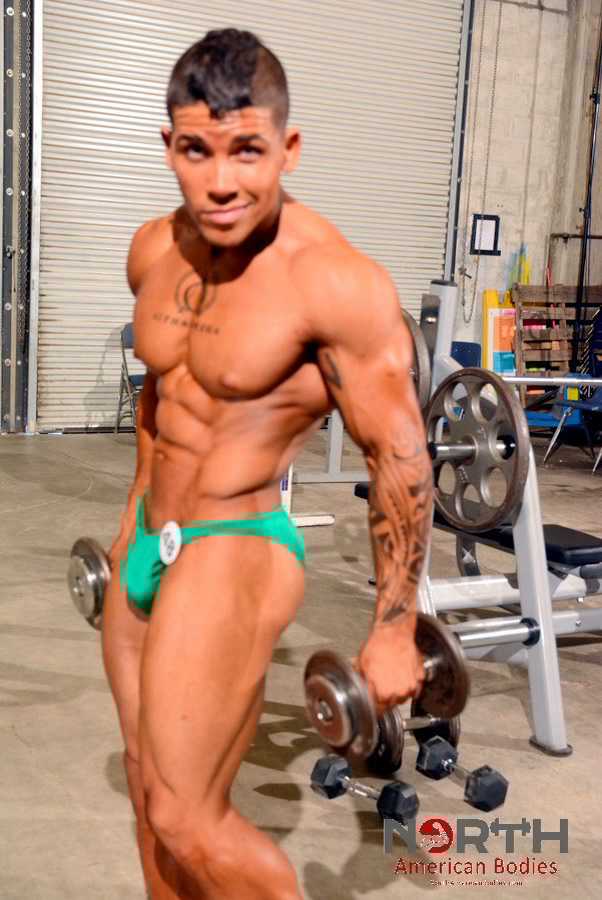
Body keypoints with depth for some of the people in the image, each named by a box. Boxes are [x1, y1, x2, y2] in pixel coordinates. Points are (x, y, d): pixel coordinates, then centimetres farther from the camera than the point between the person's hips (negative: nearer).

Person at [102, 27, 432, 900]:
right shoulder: (155, 250, 2)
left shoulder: (338, 283, -20)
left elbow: (399, 458, -15)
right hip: (144, 547, 7)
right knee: (149, 791, 18)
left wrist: (393, 631, -10)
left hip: (233, 558, -7)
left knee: (188, 823, -4)